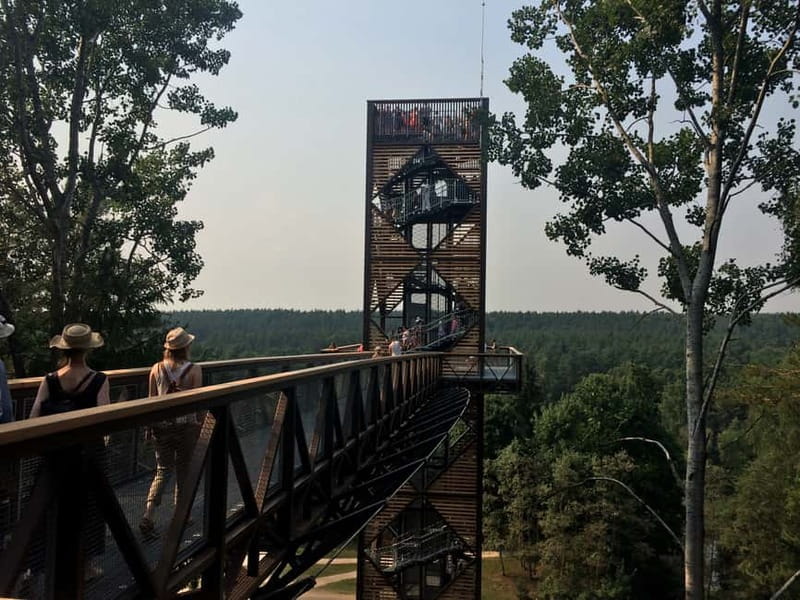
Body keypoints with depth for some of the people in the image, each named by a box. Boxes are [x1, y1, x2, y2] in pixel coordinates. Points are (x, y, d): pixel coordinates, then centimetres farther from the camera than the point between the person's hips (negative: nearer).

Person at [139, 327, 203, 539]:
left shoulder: (156, 369, -1)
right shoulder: (194, 370, -10)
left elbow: (151, 400, 4)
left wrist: (149, 426, 14)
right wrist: (200, 425, 3)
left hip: (161, 425, 3)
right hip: (186, 425, -2)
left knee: (162, 470, 11)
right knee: (183, 471, 13)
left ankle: (148, 515, -4)